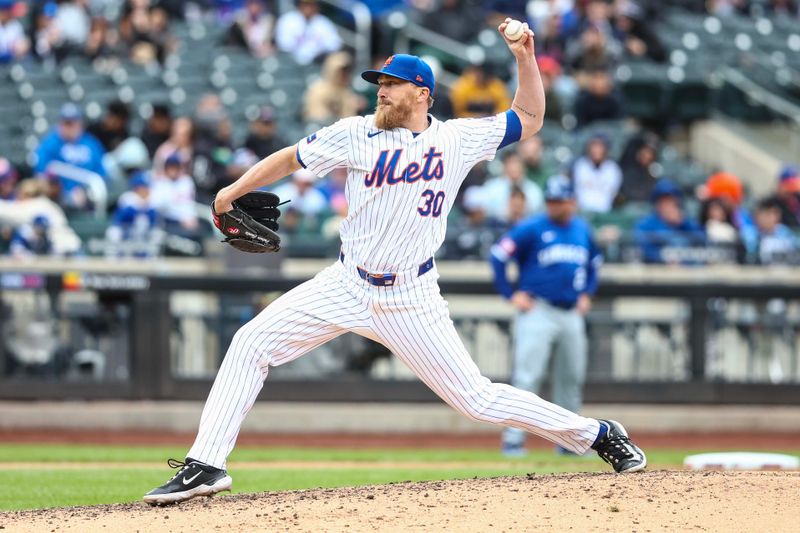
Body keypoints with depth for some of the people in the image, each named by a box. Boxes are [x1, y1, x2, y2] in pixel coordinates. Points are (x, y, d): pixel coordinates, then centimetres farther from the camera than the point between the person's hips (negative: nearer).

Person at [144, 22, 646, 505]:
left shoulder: (459, 139, 0)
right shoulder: (357, 134, 0)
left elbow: (529, 118, 11)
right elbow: (290, 157, 7)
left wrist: (525, 58, -2)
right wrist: (234, 191, -4)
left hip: (412, 299, -2)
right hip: (347, 286, 2)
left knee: (476, 398, -4)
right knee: (251, 344, -10)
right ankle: (206, 465, -9)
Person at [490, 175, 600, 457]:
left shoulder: (583, 231, 11)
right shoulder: (531, 229, -6)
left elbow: (594, 262, 28)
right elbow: (498, 256, -6)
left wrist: (587, 293, 15)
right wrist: (511, 294, -9)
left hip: (571, 315, 6)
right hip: (538, 312, -6)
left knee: (572, 378, 9)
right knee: (527, 376, -12)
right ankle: (513, 438, -12)